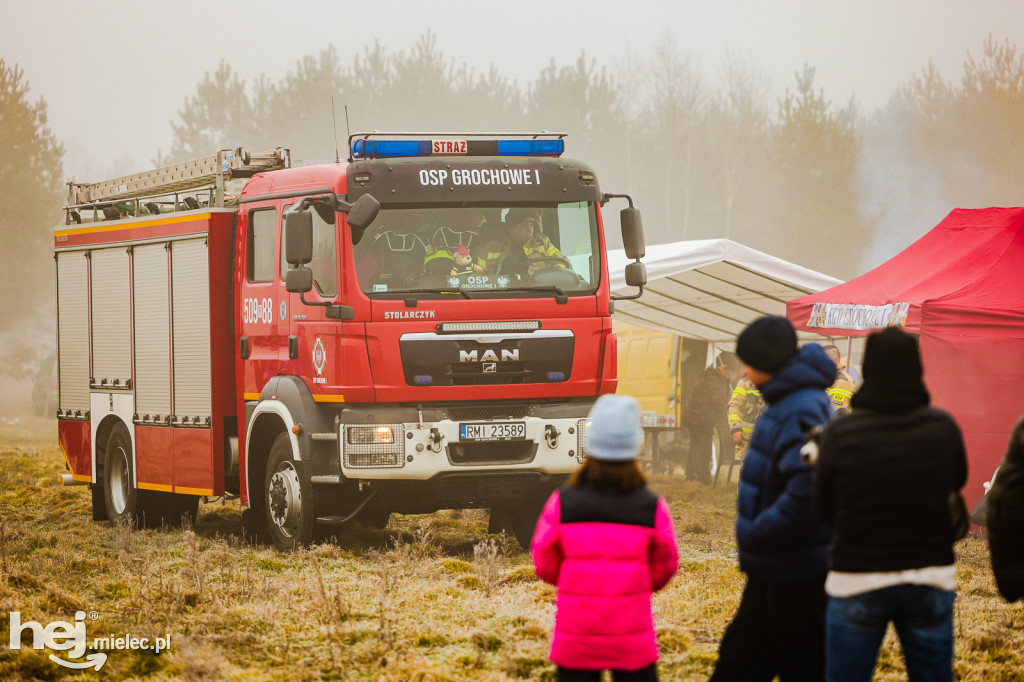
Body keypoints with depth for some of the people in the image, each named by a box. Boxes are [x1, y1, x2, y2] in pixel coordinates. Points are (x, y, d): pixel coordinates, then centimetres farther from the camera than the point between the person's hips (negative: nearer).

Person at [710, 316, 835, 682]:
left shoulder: (802, 412, -22)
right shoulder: (784, 400, 10)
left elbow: (806, 493, -32)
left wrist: (756, 536, -23)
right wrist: (754, 535, 12)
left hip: (797, 570, -10)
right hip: (773, 566, 10)